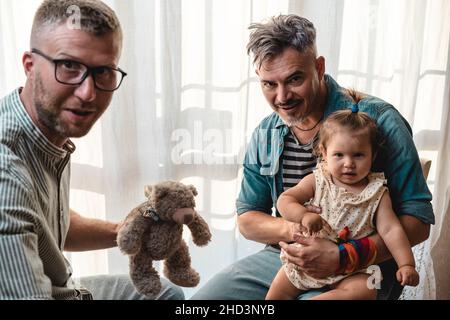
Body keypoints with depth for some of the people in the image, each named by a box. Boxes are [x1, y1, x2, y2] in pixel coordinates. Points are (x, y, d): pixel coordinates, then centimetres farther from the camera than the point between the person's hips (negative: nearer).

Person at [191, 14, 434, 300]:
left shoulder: (377, 120, -13)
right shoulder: (264, 136, 3)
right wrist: (289, 229, -14)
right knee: (202, 298, -5)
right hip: (283, 256, 5)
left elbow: (418, 221, -13)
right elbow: (247, 219, 8)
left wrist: (343, 257, -26)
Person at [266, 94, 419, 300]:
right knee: (276, 293, -6)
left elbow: (390, 230, -7)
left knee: (367, 290, -28)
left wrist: (406, 264, -18)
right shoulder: (316, 181, -3)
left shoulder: (377, 193, -3)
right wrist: (303, 215, -29)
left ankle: (314, 299, -26)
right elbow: (284, 200, -9)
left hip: (350, 271, 0)